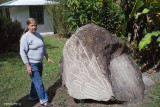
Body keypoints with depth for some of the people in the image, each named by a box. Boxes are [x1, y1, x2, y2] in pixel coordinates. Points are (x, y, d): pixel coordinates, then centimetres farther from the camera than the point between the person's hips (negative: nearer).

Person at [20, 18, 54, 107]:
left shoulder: (38, 35, 8)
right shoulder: (25, 37, -15)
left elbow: (43, 47, 19)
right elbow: (22, 52, -17)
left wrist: (47, 58, 18)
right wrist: (28, 65, -20)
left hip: (39, 63, 8)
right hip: (32, 64, -8)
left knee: (36, 81, 19)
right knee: (39, 83, -3)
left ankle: (32, 96, 37)